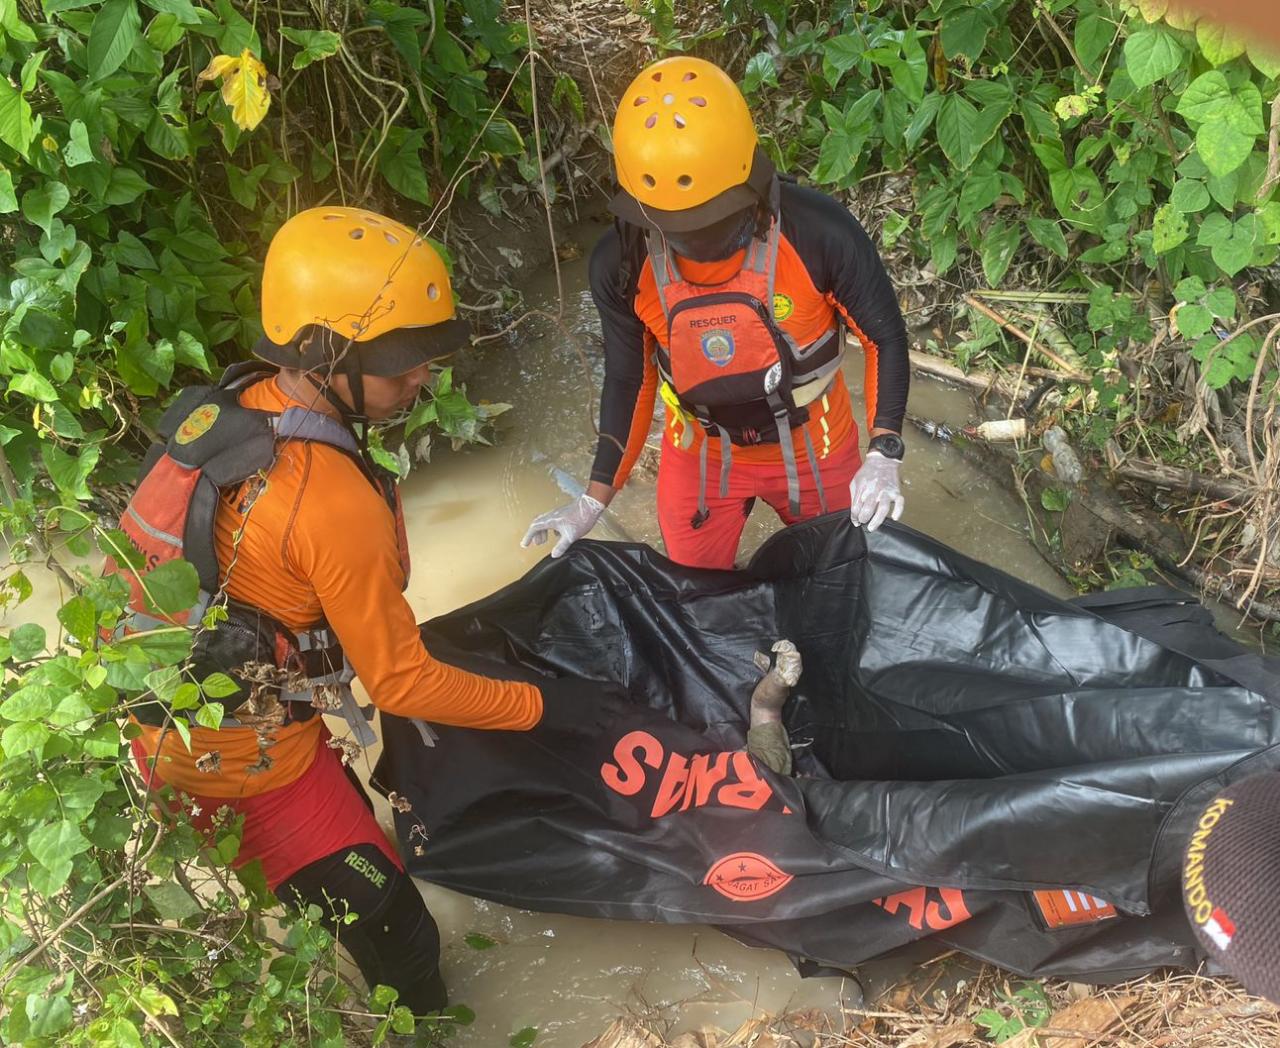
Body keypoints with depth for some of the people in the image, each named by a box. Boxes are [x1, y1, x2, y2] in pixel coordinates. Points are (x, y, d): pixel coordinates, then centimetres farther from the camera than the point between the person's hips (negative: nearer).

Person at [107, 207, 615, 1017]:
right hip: (240, 761, -8)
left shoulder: (233, 402, -7)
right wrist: (540, 704, -10)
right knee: (392, 934, 5)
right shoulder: (335, 504, -30)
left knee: (349, 840, 26)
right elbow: (403, 683, -20)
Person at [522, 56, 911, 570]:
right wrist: (595, 499, -9)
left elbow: (884, 335, -15)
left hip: (814, 449, -1)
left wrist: (883, 455, -25)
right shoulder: (621, 263, -22)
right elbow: (628, 378, -6)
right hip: (698, 458, 2)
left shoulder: (819, 233, -30)